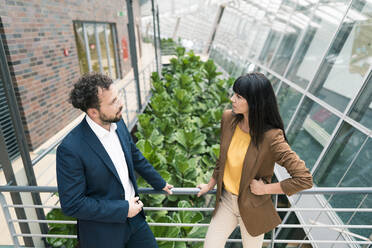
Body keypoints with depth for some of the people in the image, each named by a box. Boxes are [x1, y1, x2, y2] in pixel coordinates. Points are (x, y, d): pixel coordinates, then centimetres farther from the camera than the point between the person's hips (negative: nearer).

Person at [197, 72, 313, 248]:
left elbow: (305, 179, -23)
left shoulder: (271, 137, -27)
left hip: (252, 207, -4)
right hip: (226, 200, 4)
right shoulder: (228, 119, -11)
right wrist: (210, 185, 13)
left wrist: (265, 189, -18)